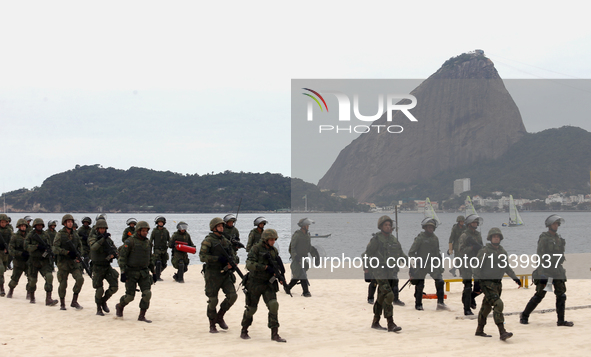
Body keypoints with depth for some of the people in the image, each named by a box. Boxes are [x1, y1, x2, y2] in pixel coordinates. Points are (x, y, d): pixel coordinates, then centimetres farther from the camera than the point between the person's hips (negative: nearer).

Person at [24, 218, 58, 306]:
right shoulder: (30, 235, -1)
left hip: (45, 260, 1)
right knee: (32, 280, 7)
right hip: (34, 260, -1)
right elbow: (26, 246, -11)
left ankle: (48, 299, -21)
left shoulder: (46, 235, 9)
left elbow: (49, 246, 13)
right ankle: (32, 298, 31)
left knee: (49, 277, -17)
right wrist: (37, 246, -21)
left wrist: (49, 251, -8)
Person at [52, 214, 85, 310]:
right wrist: (68, 252, -21)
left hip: (74, 262, 4)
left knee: (80, 279, -13)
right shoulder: (60, 234, -5)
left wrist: (78, 256, 3)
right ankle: (62, 304, 19)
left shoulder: (75, 234, 10)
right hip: (63, 262, -3)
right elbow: (55, 248, -13)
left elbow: (80, 246, 20)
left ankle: (74, 301, -1)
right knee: (63, 284, 2)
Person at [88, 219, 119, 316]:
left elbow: (115, 251, 5)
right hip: (97, 268, -4)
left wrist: (112, 254, -17)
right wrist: (103, 239, -36)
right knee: (99, 290, -5)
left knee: (114, 287, -6)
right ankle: (99, 309, 15)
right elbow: (93, 247, -27)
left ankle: (104, 301, 19)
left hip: (107, 267, 4)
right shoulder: (93, 238, -5)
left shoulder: (108, 239, 9)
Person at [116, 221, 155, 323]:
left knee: (147, 294, -11)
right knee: (130, 296, -2)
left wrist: (153, 272, 18)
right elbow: (122, 257, -13)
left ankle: (142, 316, -1)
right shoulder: (130, 242, -11)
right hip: (131, 272, -5)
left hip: (144, 273, 5)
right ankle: (120, 307, 30)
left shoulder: (148, 242, 9)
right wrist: (123, 272, -19)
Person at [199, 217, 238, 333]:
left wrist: (231, 262, -8)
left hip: (225, 273, 5)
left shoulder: (226, 241, 14)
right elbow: (202, 256, -15)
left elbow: (233, 255, 15)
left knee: (232, 295, -7)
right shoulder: (208, 241, -6)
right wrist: (218, 259, -23)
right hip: (212, 274, -5)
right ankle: (212, 325, 15)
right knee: (213, 300, -1)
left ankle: (220, 316, 15)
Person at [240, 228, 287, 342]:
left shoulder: (274, 250, 6)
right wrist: (265, 267, -29)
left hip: (269, 284, 4)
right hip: (255, 283, -4)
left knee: (273, 305, -13)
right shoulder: (256, 248, -11)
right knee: (251, 308, 6)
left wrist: (278, 262, -11)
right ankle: (244, 331, 27)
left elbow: (279, 267, 12)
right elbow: (249, 264, -24)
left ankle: (275, 334, -10)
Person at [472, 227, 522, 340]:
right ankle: (502, 332, -23)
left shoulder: (502, 251, 14)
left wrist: (515, 277, 22)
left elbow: (506, 267, 26)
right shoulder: (484, 251, -7)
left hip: (498, 283, 7)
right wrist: (476, 281, -17)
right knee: (498, 304, -19)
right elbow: (477, 267, -9)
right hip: (487, 283, -7)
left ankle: (480, 330, 27)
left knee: (487, 306, 15)